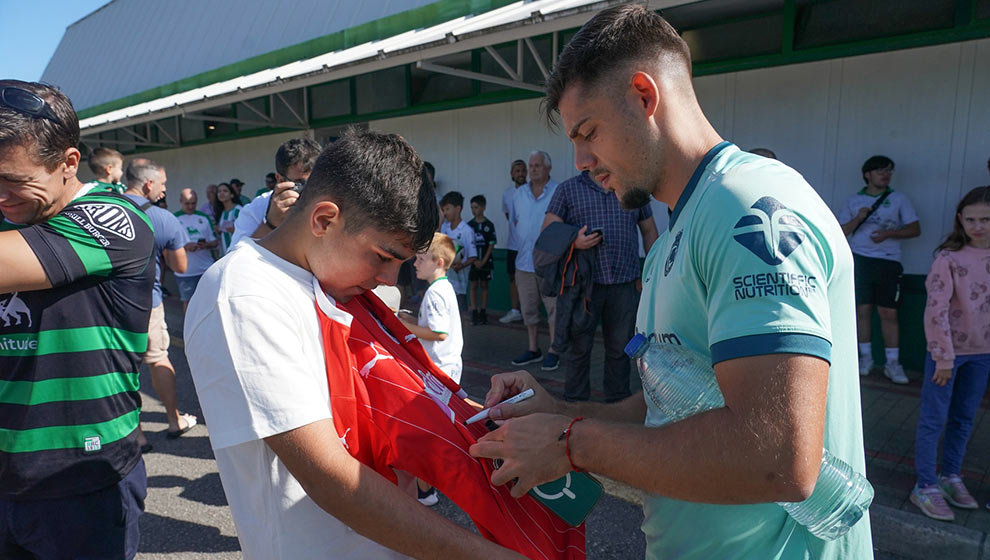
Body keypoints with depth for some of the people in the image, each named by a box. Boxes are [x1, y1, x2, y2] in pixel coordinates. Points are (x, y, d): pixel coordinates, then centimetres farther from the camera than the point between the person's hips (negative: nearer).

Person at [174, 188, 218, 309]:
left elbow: (215, 242, 10)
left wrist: (206, 245, -12)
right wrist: (185, 247, -21)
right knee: (188, 301, 8)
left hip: (207, 268, 2)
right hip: (185, 271, -2)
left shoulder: (204, 218, 10)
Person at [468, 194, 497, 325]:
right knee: (473, 286, 4)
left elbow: (491, 244, -4)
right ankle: (474, 313, 8)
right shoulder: (469, 225, 1)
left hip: (485, 261, -1)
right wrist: (474, 260, -10)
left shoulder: (489, 225, -3)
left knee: (484, 285, 7)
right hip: (472, 261, 1)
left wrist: (483, 261, -10)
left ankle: (483, 312, 14)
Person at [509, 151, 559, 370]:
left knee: (554, 307, 0)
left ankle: (553, 351, 11)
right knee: (528, 309, 13)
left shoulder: (559, 192, -6)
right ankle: (533, 349, 26)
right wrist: (527, 238, 13)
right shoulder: (520, 193, 11)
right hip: (524, 261, 6)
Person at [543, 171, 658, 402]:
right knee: (579, 346, 4)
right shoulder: (568, 189, 8)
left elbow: (649, 230, 18)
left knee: (620, 347, 9)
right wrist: (573, 240, -17)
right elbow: (548, 229, 2)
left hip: (625, 282, 2)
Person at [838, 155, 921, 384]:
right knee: (863, 310, 3)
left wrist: (889, 233, -10)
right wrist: (858, 218, -9)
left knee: (889, 313, -3)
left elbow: (915, 229, 6)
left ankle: (892, 363, 4)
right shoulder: (853, 201, 11)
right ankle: (866, 358, 14)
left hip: (888, 262, -1)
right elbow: (841, 232, 7)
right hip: (860, 260, 1)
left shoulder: (898, 199, 9)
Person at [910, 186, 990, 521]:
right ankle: (926, 487, 12)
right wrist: (944, 358, -16)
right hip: (948, 349, -5)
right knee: (934, 419, 2)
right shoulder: (949, 258, -16)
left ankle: (951, 477, 33)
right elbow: (936, 310, -17)